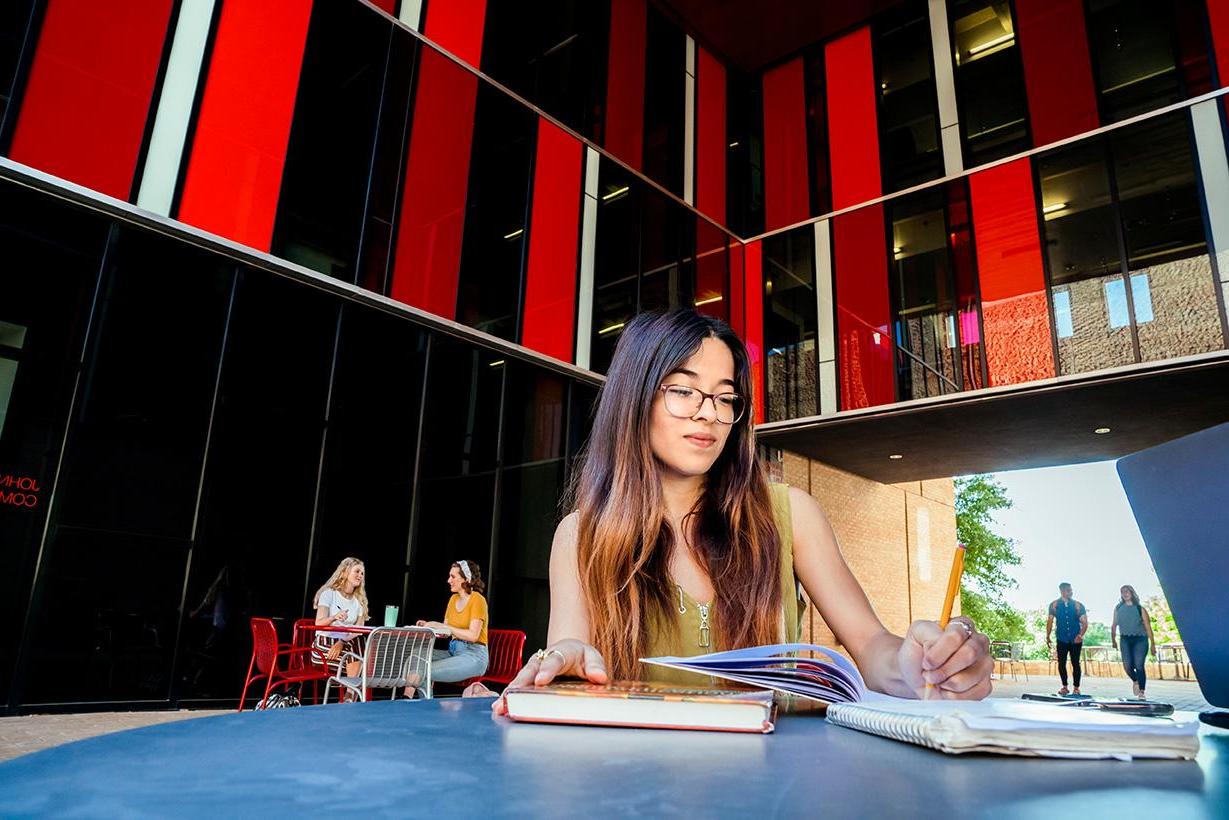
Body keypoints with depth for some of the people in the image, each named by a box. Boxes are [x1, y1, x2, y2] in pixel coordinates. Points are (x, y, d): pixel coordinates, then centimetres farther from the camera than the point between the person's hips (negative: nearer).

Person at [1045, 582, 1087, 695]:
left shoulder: (1078, 605, -1)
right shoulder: (1054, 605, 1)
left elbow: (1084, 623, -3)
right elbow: (1050, 621, 6)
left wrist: (1081, 635, -18)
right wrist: (1047, 636, 1)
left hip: (1076, 640, -1)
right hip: (1062, 639, 1)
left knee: (1075, 663, 1)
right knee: (1061, 663, 2)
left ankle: (1076, 688, 10)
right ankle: (1064, 687, 14)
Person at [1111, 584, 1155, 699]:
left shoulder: (1140, 608, 1)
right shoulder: (1118, 608, 10)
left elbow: (1148, 627, 2)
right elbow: (1114, 625, 15)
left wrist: (1153, 644, -1)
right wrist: (1113, 640, 11)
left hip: (1140, 639, -2)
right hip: (1125, 639, 2)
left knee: (1139, 665, -11)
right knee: (1127, 665, -6)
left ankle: (1142, 691, -3)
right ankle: (1135, 681, 25)